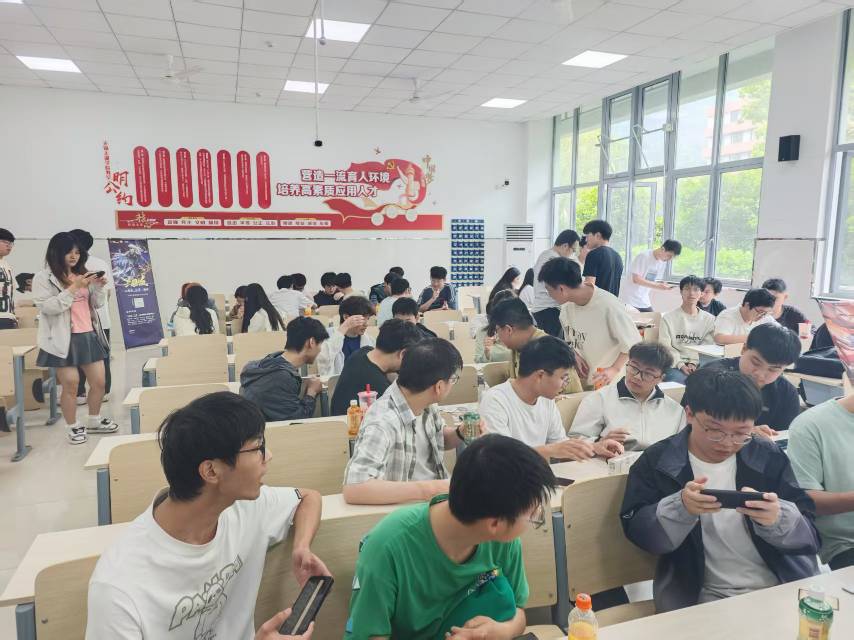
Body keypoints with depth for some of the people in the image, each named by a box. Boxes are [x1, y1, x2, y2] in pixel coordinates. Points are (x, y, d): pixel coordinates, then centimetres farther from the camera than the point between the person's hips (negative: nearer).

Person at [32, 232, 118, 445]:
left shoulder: (83, 274, 13)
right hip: (64, 339, -5)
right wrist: (73, 289, -20)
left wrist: (100, 287, -6)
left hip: (89, 335, 5)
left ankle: (94, 421, 29)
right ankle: (72, 427, 18)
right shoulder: (43, 278, -4)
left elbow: (98, 304, 13)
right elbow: (47, 307, -15)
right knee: (70, 385, 0)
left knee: (99, 382, 8)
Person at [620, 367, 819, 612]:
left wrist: (777, 519, -23)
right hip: (706, 599, -4)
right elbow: (637, 532, -9)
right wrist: (681, 508, -26)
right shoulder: (656, 462, -3)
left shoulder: (770, 457, 4)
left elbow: (809, 534, -1)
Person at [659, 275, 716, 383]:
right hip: (675, 365, -2)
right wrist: (681, 365, -15)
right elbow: (665, 347, -2)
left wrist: (693, 363, -11)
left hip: (698, 364, 3)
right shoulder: (668, 318, 5)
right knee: (678, 380, -33)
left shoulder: (709, 319, 13)